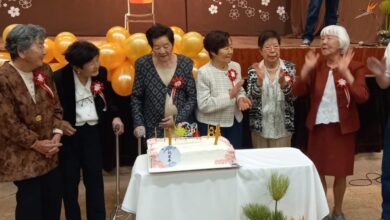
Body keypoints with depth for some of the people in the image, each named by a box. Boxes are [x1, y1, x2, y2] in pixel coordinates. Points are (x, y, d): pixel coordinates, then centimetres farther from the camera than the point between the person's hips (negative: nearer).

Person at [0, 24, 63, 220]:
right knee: (30, 202, 6)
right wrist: (35, 143, -13)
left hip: (50, 151, 6)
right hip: (23, 155, -6)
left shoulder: (44, 70, 3)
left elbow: (56, 106, 8)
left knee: (53, 198, 13)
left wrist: (57, 134, -6)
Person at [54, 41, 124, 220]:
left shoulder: (101, 73, -4)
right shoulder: (59, 78, -16)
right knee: (70, 180, 9)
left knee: (94, 178, 7)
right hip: (68, 132, -3)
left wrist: (115, 116, -3)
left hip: (92, 131, 3)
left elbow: (108, 99, 12)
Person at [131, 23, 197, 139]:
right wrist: (138, 123, -8)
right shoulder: (142, 64, -4)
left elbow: (192, 97, 0)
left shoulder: (186, 64, -3)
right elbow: (136, 97, 2)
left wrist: (178, 119, -12)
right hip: (153, 129, 0)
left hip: (182, 127, 1)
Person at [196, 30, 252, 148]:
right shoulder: (203, 72, -19)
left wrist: (241, 98, -12)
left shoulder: (236, 66, -1)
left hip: (235, 122, 6)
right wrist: (230, 95, -26)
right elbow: (203, 105, -23)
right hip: (211, 125, -6)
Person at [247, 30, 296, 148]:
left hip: (283, 127, 0)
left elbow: (293, 97, -10)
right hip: (260, 127, 0)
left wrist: (283, 83, -28)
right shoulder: (254, 70, -5)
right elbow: (251, 101, -11)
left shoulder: (289, 67, -3)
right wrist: (259, 81, -26)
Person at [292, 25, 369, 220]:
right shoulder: (316, 66, 1)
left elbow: (362, 97, -22)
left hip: (342, 127, -2)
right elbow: (298, 92, -8)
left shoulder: (354, 67, -7)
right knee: (318, 172, 11)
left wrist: (345, 72, -29)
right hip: (318, 126, 2)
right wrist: (306, 68, -19)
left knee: (340, 173, 10)